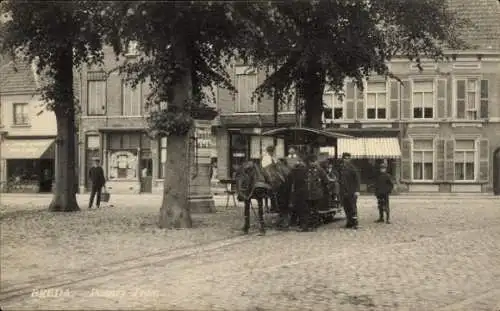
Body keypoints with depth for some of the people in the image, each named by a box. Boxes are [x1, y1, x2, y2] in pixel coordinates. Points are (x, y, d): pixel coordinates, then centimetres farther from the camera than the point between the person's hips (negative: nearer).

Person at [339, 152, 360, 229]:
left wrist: (357, 190, -16)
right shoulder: (341, 168, 10)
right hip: (343, 192, 5)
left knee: (353, 208, -6)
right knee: (346, 208, 9)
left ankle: (355, 224, -4)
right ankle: (349, 222, 18)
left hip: (351, 192, -5)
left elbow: (357, 179, -8)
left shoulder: (352, 168, -5)